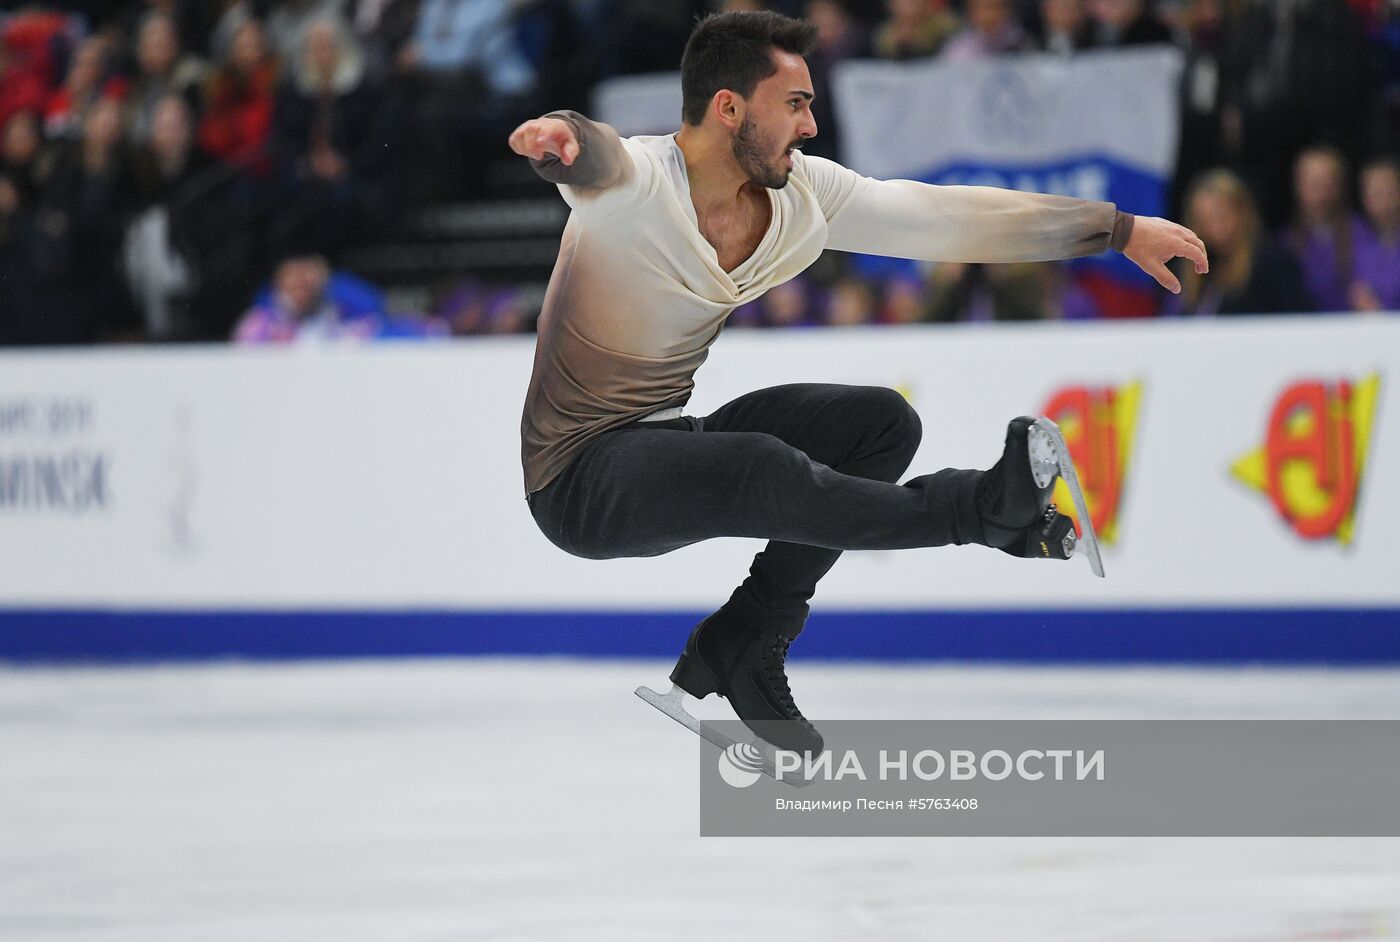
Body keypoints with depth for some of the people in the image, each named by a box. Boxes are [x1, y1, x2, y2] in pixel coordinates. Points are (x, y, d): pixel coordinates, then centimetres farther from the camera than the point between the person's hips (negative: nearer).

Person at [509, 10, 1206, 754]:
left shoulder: (803, 195, 0)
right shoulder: (639, 185, -21)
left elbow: (945, 218, 4)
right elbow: (596, 163, -46)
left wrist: (1120, 230, 5)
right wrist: (560, 139, -72)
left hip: (668, 437, 8)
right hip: (581, 482, -8)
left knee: (883, 422, -2)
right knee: (764, 468, -34)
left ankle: (742, 647, 3)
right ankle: (988, 509, -19)